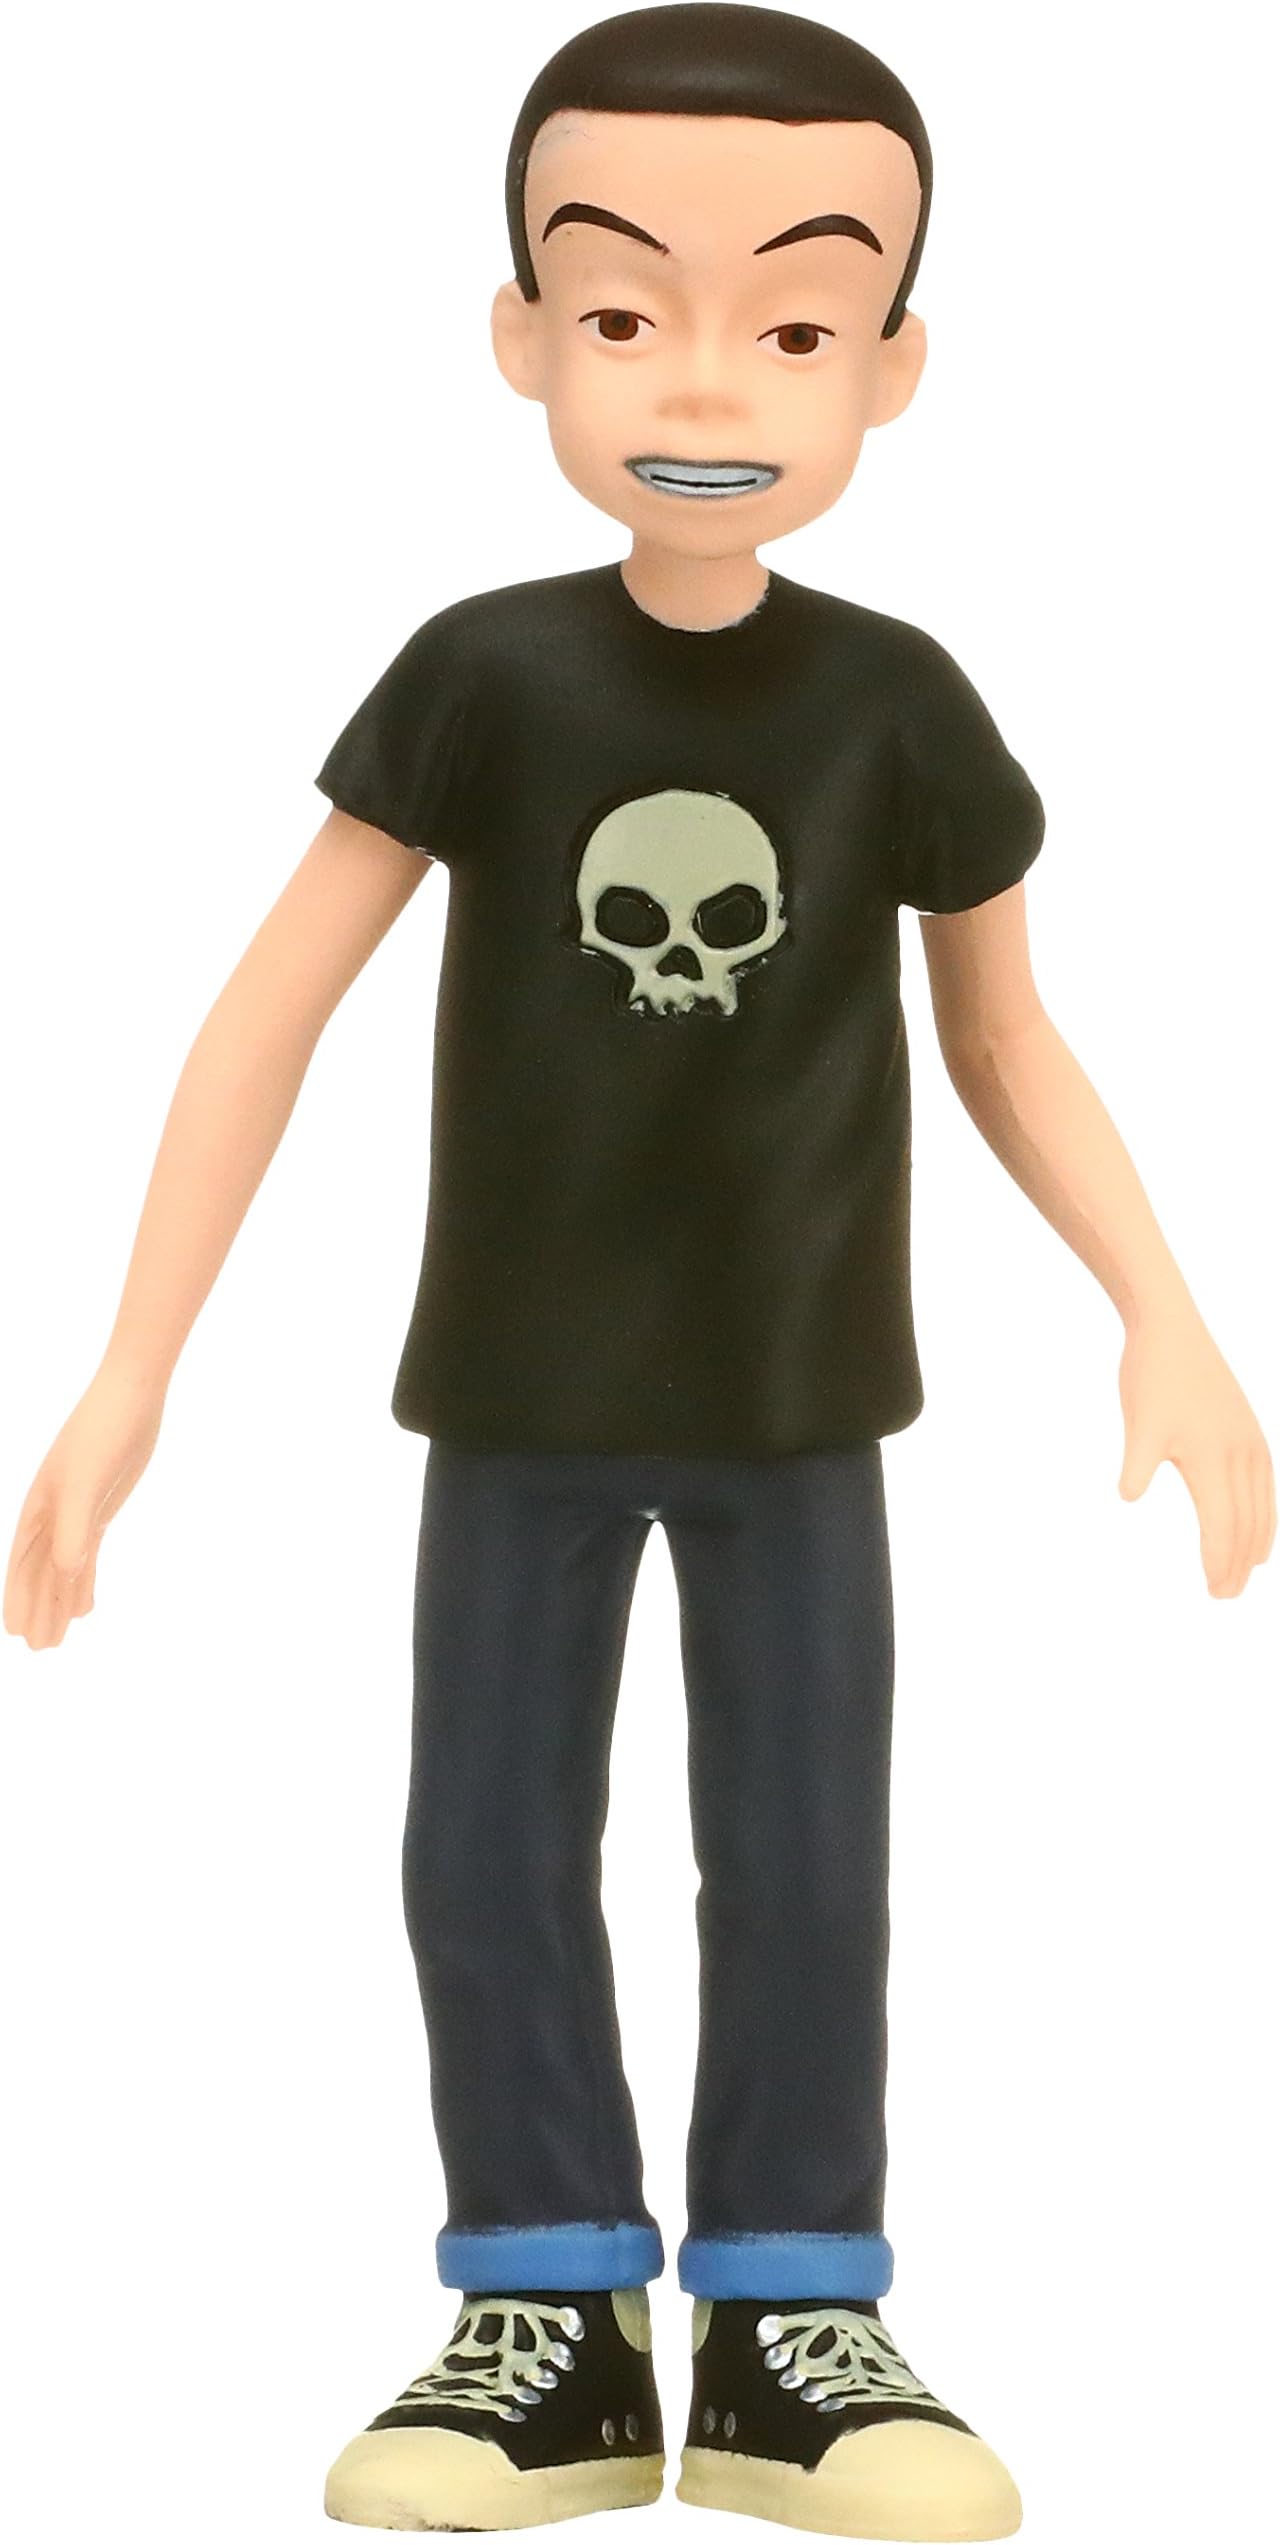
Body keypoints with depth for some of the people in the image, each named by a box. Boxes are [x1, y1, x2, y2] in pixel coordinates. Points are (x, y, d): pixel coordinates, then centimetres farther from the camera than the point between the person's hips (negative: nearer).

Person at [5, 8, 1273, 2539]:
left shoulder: (899, 706, -9)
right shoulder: (481, 678, -13)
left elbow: (1005, 1039, 4)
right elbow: (274, 1008, -10)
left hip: (797, 1399, 0)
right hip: (520, 1397, 0)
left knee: (802, 1866, 4)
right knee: (487, 1856, 3)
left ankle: (790, 2321, 18)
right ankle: (548, 2317, 17)